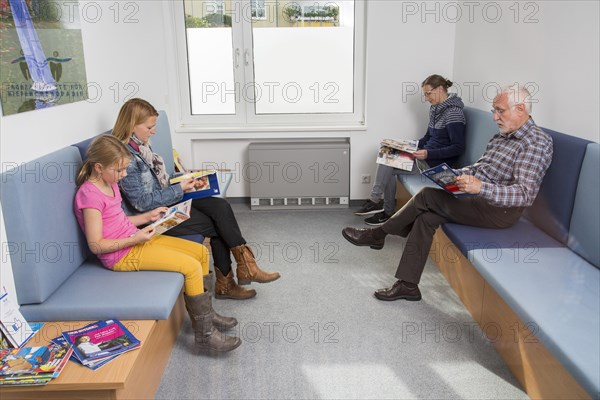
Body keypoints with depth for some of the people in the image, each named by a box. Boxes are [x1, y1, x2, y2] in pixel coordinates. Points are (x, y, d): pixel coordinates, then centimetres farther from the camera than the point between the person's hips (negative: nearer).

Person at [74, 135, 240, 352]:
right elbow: (96, 245, -20)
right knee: (191, 266, -18)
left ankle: (203, 313, 18)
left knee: (201, 251, 5)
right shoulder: (89, 195, -20)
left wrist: (148, 216, 6)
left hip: (134, 240, 10)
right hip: (123, 255, -10)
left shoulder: (109, 184, 9)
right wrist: (135, 239, -22)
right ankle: (204, 333, -5)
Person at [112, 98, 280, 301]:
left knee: (221, 207, -12)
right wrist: (179, 189, -16)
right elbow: (141, 202, -20)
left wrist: (182, 180, 4)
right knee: (218, 225, -11)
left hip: (168, 199, 8)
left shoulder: (141, 145, 8)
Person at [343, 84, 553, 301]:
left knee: (428, 196, -19)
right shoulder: (502, 135, 13)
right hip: (478, 200, 8)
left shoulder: (537, 142, -14)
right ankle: (407, 284, -6)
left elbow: (525, 194, -24)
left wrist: (480, 187, -36)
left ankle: (378, 234, -1)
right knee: (425, 217, -11)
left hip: (500, 209, -8)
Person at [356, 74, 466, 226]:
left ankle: (375, 201, 2)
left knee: (387, 164, -16)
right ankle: (387, 211, -5)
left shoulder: (453, 113, -15)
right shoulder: (435, 108, 12)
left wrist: (428, 154, -26)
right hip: (428, 155, 9)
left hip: (437, 163, -9)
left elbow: (458, 148, -19)